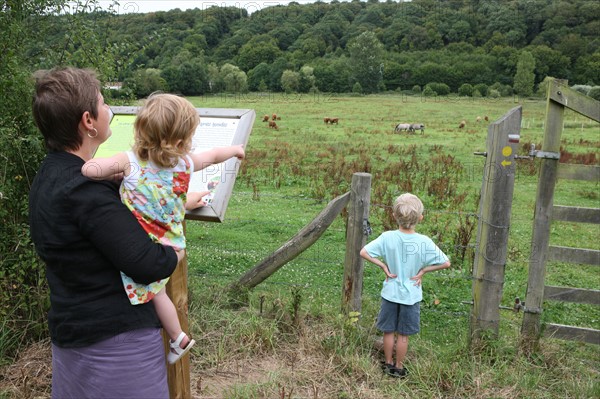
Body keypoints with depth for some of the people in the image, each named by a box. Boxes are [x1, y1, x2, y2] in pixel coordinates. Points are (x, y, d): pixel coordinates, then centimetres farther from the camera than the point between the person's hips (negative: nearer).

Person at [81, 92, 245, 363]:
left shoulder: (129, 161, -19)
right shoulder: (186, 163, -9)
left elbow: (89, 169, -29)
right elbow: (215, 154, 10)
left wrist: (116, 174, -6)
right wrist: (236, 149, 31)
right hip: (169, 245, 4)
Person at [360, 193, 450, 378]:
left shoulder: (387, 237, -16)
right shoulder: (424, 242, -17)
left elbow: (364, 252, -17)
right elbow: (446, 263, -13)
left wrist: (384, 266, -9)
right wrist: (423, 270, -6)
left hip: (390, 293, 1)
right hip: (411, 295, 0)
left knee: (389, 331, 17)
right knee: (403, 335, 15)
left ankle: (388, 364, 32)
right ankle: (399, 367, 29)